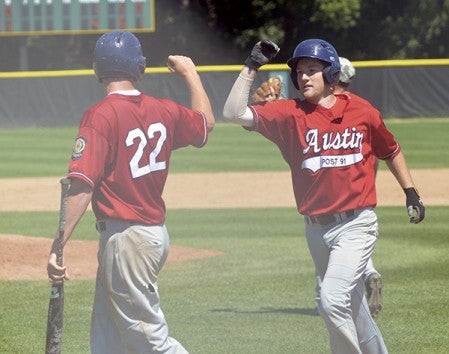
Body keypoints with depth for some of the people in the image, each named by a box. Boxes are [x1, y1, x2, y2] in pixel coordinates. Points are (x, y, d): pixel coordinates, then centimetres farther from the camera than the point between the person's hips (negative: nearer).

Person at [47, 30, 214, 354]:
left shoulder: (101, 116, -16)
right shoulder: (163, 111, 4)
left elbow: (81, 186, -24)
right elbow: (205, 123, 26)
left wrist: (58, 247, -26)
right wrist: (190, 73, 39)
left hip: (124, 238, -8)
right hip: (157, 233, 8)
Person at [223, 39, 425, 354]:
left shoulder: (363, 112, -3)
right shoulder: (290, 114, -2)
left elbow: (391, 152, 14)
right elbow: (234, 113, -12)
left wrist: (411, 193, 13)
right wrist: (251, 67, -14)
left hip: (356, 224, -3)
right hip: (317, 229, 3)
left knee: (333, 300, -20)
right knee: (351, 307, 15)